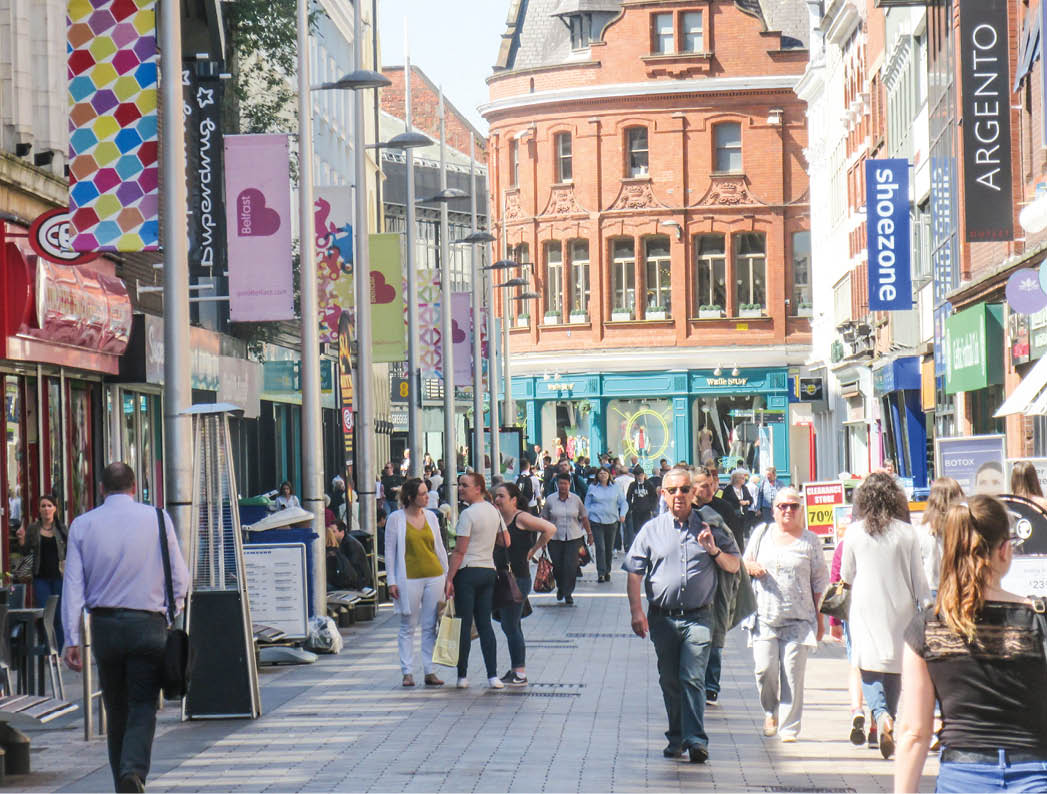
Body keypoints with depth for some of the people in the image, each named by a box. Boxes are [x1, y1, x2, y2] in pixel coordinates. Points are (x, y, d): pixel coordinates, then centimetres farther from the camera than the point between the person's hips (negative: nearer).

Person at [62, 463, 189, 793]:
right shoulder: (158, 518, 0)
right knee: (143, 707, -2)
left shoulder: (82, 525, 4)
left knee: (116, 710, 14)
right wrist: (173, 610, 19)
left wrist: (72, 639, -1)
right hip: (148, 625, -2)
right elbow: (180, 577, 1)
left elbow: (73, 585, -1)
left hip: (104, 626, 2)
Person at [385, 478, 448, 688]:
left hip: (434, 577, 3)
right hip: (409, 578, -3)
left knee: (431, 627, 4)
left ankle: (429, 671, 8)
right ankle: (407, 672, 7)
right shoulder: (396, 518, -2)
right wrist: (391, 581, -5)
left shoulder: (431, 516, 9)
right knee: (408, 627, 2)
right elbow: (389, 551, 0)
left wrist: (447, 575, 13)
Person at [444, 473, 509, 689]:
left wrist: (449, 578, -10)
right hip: (489, 571, 7)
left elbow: (459, 551, -14)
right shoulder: (494, 511, 9)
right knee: (485, 624, 8)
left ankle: (462, 675, 4)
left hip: (468, 572, -7)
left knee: (464, 624, 0)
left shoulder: (468, 514, -13)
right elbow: (506, 542, 14)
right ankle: (493, 675, 2)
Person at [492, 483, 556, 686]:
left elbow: (550, 529, -18)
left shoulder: (521, 518, -11)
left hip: (518, 578, -9)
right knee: (511, 625, 13)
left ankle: (520, 674, -4)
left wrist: (532, 551, -12)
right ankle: (515, 669, 21)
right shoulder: (498, 519, 11)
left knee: (510, 625, -8)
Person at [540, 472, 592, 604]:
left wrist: (589, 534, 11)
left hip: (573, 538, 0)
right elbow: (544, 519, 5)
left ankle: (568, 593, 5)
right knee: (557, 566, 5)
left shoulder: (576, 499, 3)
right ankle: (560, 587, 32)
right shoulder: (550, 500, 1)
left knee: (571, 566, -7)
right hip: (555, 539, 0)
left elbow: (584, 518, 10)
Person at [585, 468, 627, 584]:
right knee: (600, 548, -11)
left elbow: (623, 503, 11)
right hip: (596, 521, -2)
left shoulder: (615, 488, 9)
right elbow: (587, 505, 13)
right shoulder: (592, 488, 8)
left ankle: (607, 571, 20)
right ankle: (601, 573, -12)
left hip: (612, 521, 2)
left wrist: (622, 514, -7)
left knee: (609, 548, 7)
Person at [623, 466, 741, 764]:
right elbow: (634, 573, 7)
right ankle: (676, 737, 21)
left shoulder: (709, 528, 7)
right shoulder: (652, 530, 8)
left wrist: (714, 551, -9)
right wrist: (636, 611, -3)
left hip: (698, 617, -2)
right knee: (669, 680, 9)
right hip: (662, 617, 2)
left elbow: (734, 566, 10)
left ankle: (695, 739, -17)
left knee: (692, 677, -14)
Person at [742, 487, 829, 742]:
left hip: (798, 618, -1)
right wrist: (751, 567, -4)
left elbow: (820, 580, 9)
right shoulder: (762, 534, 11)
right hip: (765, 615, 1)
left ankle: (789, 727, 2)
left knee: (793, 673, -6)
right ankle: (770, 712, 20)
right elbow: (743, 563, 21)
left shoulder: (810, 540, 7)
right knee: (765, 669, -7)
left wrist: (819, 616, 4)